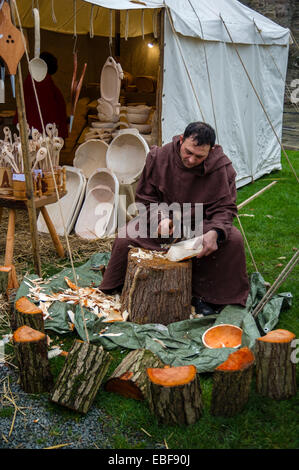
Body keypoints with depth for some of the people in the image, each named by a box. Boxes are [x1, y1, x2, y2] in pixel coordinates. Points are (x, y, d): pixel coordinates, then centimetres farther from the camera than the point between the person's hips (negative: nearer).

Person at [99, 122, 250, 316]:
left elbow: (225, 208, -12)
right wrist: (161, 217, -23)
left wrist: (214, 232, -34)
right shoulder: (158, 157, -15)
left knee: (233, 240, -27)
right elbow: (145, 196, -2)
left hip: (201, 222, 0)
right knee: (125, 238, -23)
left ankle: (203, 295, -8)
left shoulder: (222, 167, -18)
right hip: (164, 218, 0)